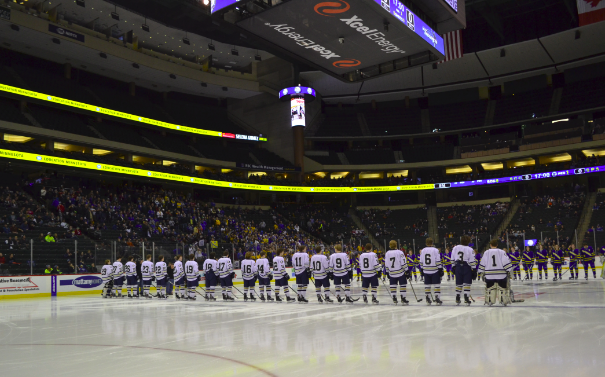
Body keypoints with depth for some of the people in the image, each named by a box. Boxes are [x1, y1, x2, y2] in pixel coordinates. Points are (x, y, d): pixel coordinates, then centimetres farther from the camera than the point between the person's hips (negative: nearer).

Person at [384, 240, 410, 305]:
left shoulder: (387, 253, 2)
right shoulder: (400, 252, -10)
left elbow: (386, 264, 7)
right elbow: (403, 263, -12)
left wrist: (387, 272, 17)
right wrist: (407, 271, -5)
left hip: (391, 273, 4)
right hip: (400, 272, -3)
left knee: (393, 285, 10)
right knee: (402, 285, 5)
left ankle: (394, 299, 9)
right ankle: (403, 299, 3)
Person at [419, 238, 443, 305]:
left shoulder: (422, 251, 5)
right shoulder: (435, 250, -9)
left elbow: (421, 262, 9)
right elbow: (438, 261, -11)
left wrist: (422, 270, 19)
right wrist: (440, 269, -5)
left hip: (426, 271, 4)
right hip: (435, 270, -4)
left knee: (427, 285, 9)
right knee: (437, 284, 2)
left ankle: (428, 299, 10)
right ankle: (437, 299, -2)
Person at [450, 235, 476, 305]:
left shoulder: (455, 248, 5)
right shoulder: (470, 249, -7)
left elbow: (452, 259, 10)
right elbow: (472, 261, -8)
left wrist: (453, 267, 19)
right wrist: (473, 270, -3)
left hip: (458, 267, 4)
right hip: (467, 268, -4)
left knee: (459, 283, 11)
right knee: (467, 283, 1)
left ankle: (457, 299, 14)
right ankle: (466, 298, -5)